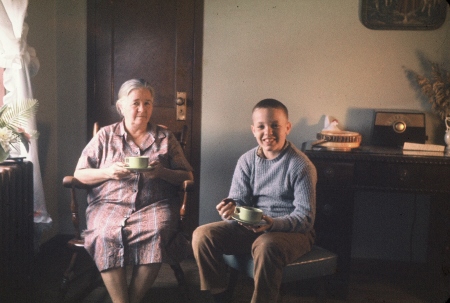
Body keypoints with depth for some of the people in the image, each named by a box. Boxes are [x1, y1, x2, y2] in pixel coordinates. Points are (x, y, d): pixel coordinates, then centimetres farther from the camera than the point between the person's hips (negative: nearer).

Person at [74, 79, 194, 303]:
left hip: (154, 204, 0)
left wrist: (162, 172, -7)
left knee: (156, 234, -34)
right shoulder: (105, 136, 14)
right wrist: (107, 172, -7)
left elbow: (188, 177, 13)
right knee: (105, 235, -34)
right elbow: (79, 174, 12)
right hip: (110, 203, 0)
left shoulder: (166, 138, 15)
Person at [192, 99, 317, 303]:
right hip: (252, 226, 5)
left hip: (293, 231, -5)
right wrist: (231, 207, -24)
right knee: (202, 235, -13)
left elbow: (306, 217, -15)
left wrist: (274, 224, -33)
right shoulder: (246, 161, 3)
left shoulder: (301, 166, -12)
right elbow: (239, 200, 1)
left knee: (266, 246, -38)